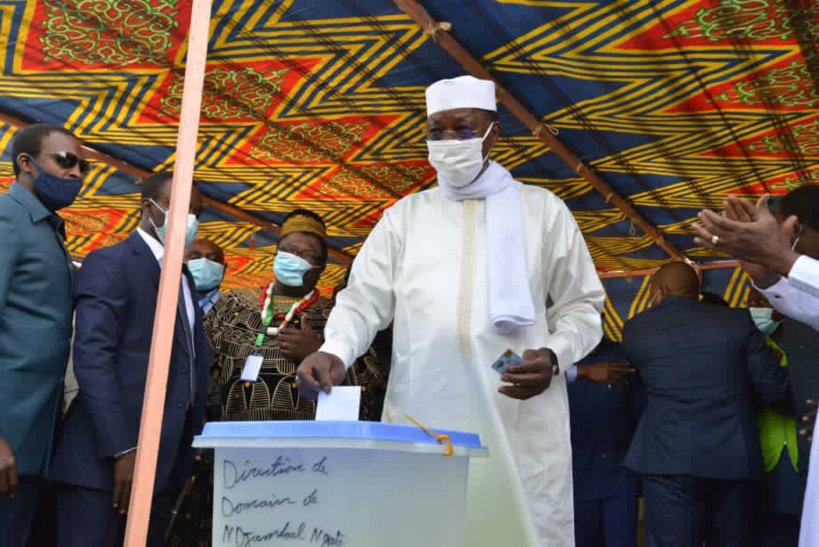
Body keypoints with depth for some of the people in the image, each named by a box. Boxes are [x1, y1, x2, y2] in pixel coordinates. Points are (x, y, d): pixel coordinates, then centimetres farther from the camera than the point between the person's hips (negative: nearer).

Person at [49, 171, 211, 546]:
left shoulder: (183, 276, 21)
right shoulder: (110, 264, -5)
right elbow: (92, 358, -15)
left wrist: (192, 442, 7)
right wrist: (122, 450, -21)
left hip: (167, 461, 8)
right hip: (108, 458, -7)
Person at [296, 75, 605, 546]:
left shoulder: (543, 210, 10)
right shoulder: (404, 216, 14)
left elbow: (582, 306, 12)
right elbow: (365, 299, 7)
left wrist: (554, 357, -7)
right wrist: (335, 351, -13)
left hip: (518, 417, -1)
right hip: (420, 416, 1)